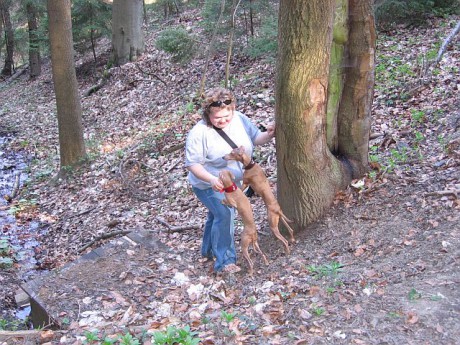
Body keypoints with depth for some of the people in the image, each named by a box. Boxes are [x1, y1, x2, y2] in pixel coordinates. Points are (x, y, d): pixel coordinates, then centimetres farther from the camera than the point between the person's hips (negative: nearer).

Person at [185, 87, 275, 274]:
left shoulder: (240, 119, -12)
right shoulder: (199, 133, -28)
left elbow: (255, 138, 1)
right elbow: (192, 164, -24)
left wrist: (268, 135, -21)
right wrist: (212, 179, -38)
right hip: (209, 185, -7)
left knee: (217, 215, 23)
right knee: (224, 214, -21)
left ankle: (209, 250, 46)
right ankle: (224, 261, -6)